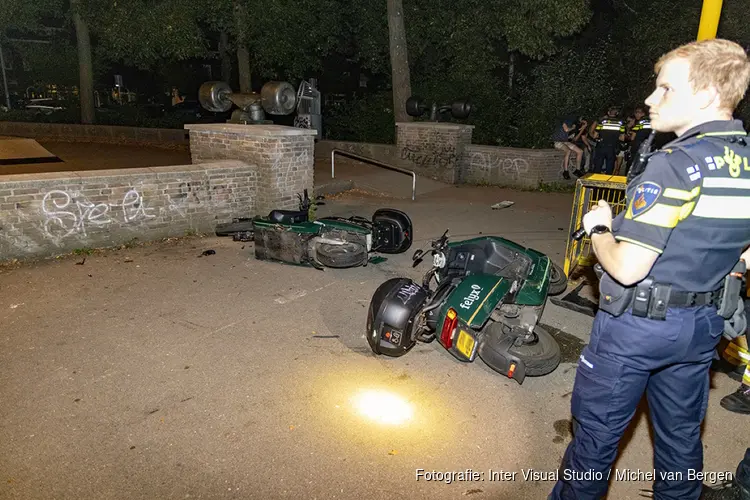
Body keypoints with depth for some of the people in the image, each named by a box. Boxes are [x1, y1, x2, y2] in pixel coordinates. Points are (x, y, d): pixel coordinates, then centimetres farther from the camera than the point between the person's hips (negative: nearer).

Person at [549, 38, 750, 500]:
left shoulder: (674, 166, -23)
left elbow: (626, 268, -25)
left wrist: (598, 228, -8)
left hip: (636, 324, -7)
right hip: (702, 324, 7)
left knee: (598, 428, 13)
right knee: (682, 434, 23)